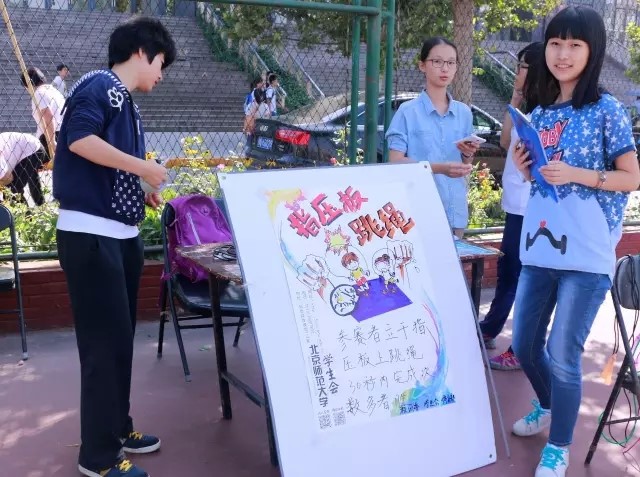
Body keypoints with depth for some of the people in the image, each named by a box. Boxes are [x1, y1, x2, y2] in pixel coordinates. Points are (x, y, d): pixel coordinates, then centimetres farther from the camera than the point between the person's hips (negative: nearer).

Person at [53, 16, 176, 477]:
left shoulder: (127, 105, 19)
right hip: (91, 236, -10)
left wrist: (144, 193, 9)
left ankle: (117, 427, 31)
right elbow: (80, 139, -25)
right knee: (105, 341, -4)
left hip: (121, 236, 10)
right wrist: (143, 167, -18)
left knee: (121, 338, 16)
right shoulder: (99, 85, -9)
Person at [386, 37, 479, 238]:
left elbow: (465, 167, 14)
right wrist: (439, 168, -21)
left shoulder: (464, 112, 9)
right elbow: (395, 163, -10)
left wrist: (468, 155, -8)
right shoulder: (408, 111, -5)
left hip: (455, 209, 4)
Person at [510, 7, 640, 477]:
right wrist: (525, 168, -2)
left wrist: (577, 174, -18)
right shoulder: (540, 113, 11)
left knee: (563, 356, -4)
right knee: (524, 344, 14)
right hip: (539, 247, 6)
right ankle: (548, 406, 44)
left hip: (586, 254, -6)